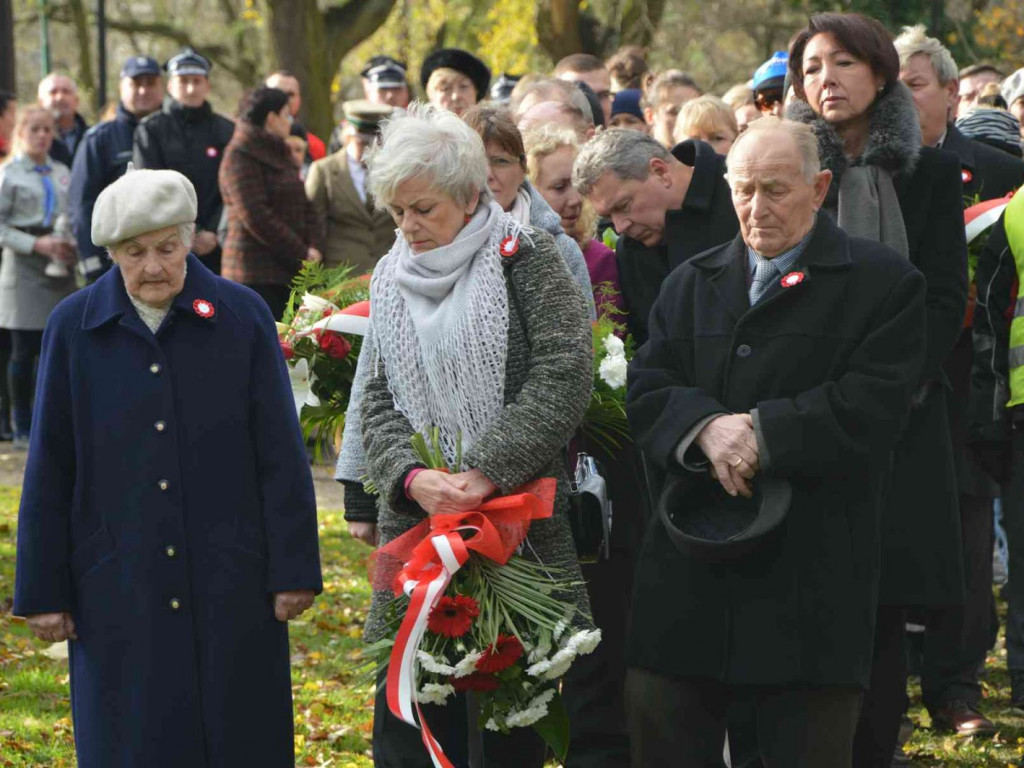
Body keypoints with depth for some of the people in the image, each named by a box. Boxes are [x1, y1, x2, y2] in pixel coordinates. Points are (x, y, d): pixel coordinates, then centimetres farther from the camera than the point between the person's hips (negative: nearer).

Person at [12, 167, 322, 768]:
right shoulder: (74, 328, 0)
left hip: (230, 583, 0)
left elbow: (281, 455, -1)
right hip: (119, 589, 1)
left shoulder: (243, 318, -3)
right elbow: (50, 471, 3)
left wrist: (294, 571, -4)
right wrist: (44, 592, 2)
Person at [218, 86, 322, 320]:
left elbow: (305, 206, 20)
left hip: (289, 271, 8)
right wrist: (301, 254, -13)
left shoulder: (280, 154, 21)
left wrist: (312, 247, 1)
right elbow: (254, 216, -15)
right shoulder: (240, 156, -6)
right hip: (256, 272, -8)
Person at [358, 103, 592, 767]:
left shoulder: (527, 258, -2)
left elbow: (563, 377, -12)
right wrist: (413, 478, -12)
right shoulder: (392, 280, 12)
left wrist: (484, 473, -18)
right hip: (418, 523, 4)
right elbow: (380, 406, 8)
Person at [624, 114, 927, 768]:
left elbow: (872, 406, -11)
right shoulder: (692, 283, 16)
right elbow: (645, 389, 5)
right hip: (689, 571, 4)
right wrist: (705, 427, -16)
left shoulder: (883, 283, 0)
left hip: (811, 578, -4)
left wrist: (761, 431, -17)